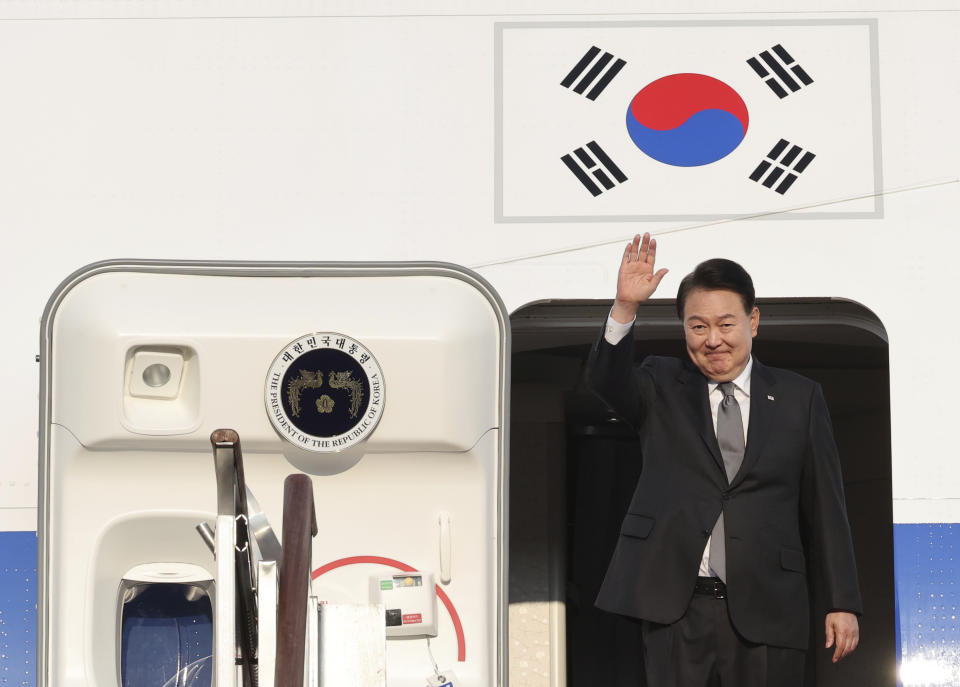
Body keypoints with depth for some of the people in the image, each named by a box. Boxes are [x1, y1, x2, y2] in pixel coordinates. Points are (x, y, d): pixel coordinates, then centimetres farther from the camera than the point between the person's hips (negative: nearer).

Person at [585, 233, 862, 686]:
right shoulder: (662, 387, 9)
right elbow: (604, 380, -12)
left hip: (767, 612, 0)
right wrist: (625, 308, -28)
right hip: (675, 609, 0)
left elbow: (824, 507, 8)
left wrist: (843, 603, 5)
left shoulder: (799, 398, 8)